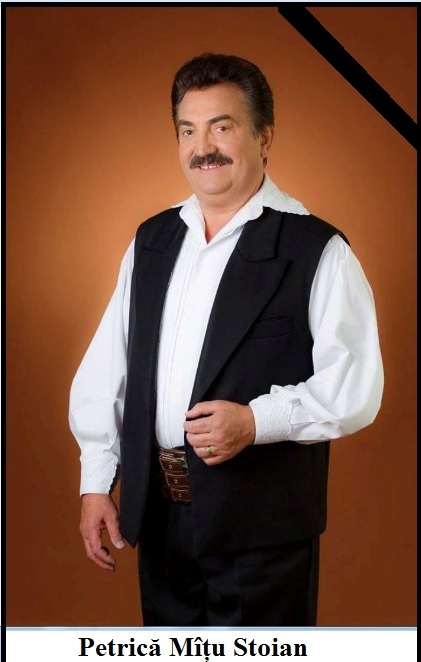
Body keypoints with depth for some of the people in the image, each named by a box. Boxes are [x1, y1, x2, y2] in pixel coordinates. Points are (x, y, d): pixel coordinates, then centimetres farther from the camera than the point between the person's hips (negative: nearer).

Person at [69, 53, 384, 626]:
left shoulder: (316, 251, -7)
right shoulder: (151, 242, 11)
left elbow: (355, 386, -13)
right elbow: (106, 370, 10)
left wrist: (256, 421, -24)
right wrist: (96, 483, 5)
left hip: (262, 520, -5)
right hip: (158, 511, 6)